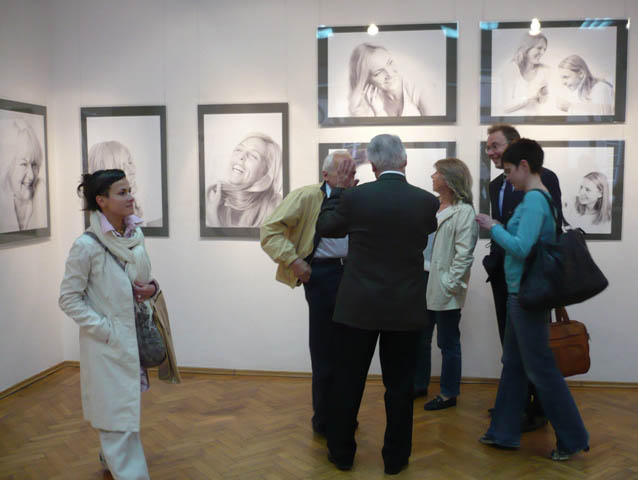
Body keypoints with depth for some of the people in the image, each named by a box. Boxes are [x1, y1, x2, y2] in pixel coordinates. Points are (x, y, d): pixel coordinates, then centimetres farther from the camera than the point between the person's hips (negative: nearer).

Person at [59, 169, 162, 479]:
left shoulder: (135, 235, 1)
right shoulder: (86, 246, -17)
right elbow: (69, 298, -12)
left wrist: (151, 288, -7)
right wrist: (104, 329, -17)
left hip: (137, 336, 7)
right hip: (108, 343, -7)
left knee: (128, 406, 23)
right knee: (119, 415, 0)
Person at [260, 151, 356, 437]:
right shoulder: (307, 197, -9)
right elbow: (270, 229, -11)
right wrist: (294, 261, -15)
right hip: (322, 274, -6)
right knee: (324, 351, 2)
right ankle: (323, 421, 19)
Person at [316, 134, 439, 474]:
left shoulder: (354, 196, -10)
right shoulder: (427, 201, -6)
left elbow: (325, 228, 7)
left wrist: (339, 187, 16)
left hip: (358, 306, -1)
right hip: (406, 308, 1)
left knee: (347, 383, 13)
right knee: (400, 385, 13)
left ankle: (341, 453, 26)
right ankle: (395, 458, 24)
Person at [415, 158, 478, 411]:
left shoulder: (464, 212, -11)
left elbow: (464, 254, -15)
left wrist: (450, 284, -17)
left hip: (446, 291, -7)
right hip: (424, 286, 7)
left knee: (448, 343, 7)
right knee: (420, 340, 17)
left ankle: (448, 394, 22)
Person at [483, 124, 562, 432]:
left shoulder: (543, 178, -9)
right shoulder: (495, 185, 13)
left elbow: (554, 227, -12)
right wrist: (493, 262, 5)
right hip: (503, 274, 7)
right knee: (510, 342, 13)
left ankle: (538, 409, 18)